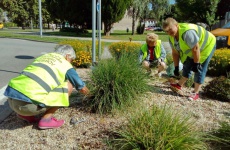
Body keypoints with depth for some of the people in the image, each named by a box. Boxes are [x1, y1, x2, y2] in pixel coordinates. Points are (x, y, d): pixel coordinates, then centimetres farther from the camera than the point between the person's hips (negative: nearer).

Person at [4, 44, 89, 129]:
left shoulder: (42, 57, 25)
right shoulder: (65, 65, 6)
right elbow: (82, 89, 14)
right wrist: (87, 92, 39)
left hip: (11, 96, 8)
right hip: (26, 103, -8)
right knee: (69, 86, 4)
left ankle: (25, 114, 20)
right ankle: (46, 119, 5)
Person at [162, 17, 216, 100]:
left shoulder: (187, 32, -39)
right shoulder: (172, 38, -9)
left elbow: (196, 49, -34)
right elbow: (175, 53, -1)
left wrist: (196, 63, -26)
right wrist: (176, 67, -1)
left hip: (206, 46, -8)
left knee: (200, 69, -7)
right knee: (187, 66, 10)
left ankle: (195, 93, -1)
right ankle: (179, 85, 21)